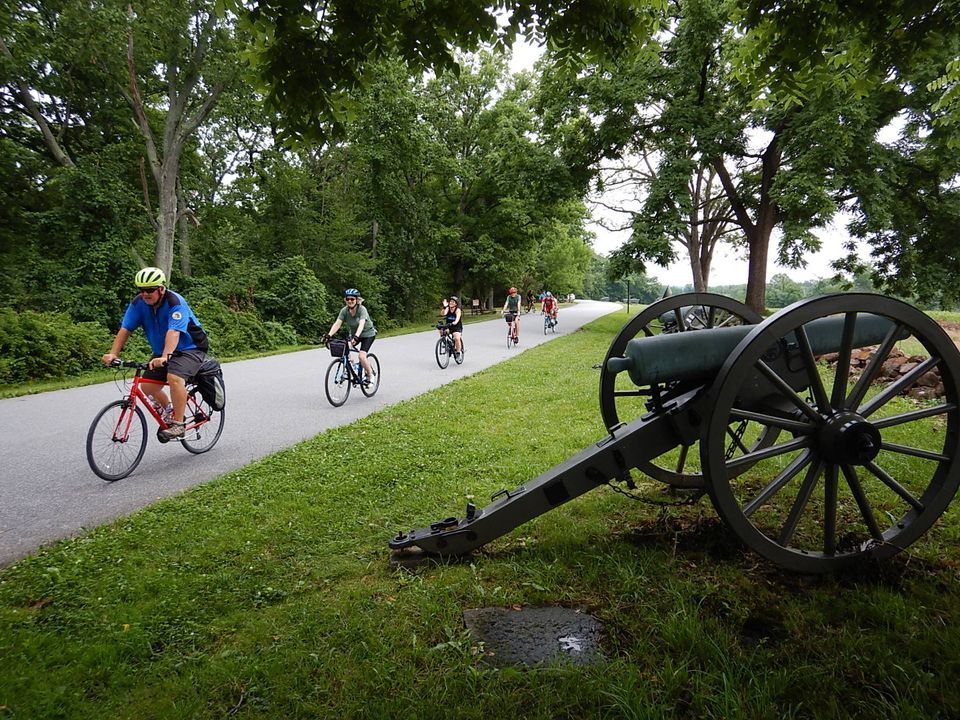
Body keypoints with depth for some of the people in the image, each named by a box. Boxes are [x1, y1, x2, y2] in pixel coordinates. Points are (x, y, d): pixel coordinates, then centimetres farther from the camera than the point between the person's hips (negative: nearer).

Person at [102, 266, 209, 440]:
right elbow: (125, 329, -11)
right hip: (161, 352, 7)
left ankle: (178, 424, -19)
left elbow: (173, 332, -39)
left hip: (190, 349, -7)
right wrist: (113, 354, -24)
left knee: (174, 377, -31)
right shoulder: (138, 303, -8)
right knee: (147, 386, -2)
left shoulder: (176, 303, -26)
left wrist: (164, 357, -52)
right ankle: (169, 410, 27)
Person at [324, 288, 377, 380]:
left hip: (368, 334, -5)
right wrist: (329, 335, -36)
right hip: (354, 334, 5)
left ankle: (371, 374, 3)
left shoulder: (362, 309, -25)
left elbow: (361, 325, -40)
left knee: (362, 356, -21)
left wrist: (356, 337, -55)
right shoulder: (344, 310, -12)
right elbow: (337, 324, -21)